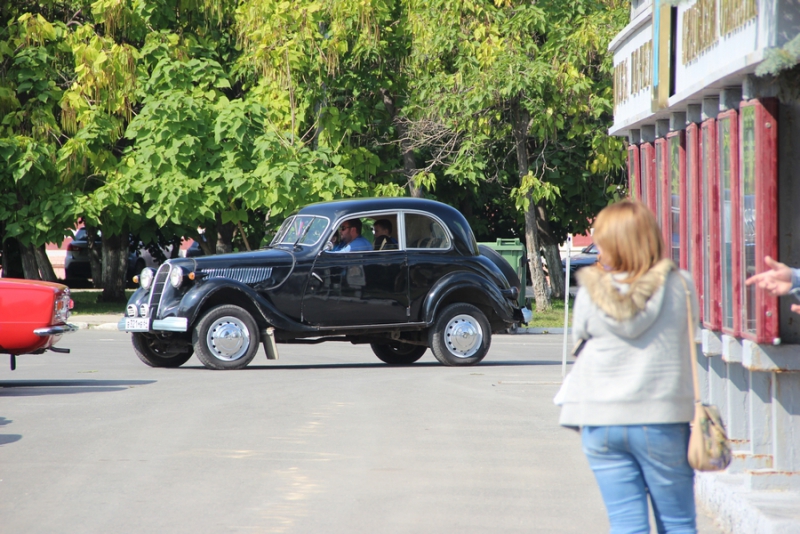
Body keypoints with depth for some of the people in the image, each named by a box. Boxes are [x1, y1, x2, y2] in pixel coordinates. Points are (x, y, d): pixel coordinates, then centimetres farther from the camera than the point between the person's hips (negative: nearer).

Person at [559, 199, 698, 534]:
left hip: (600, 420, 1)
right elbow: (688, 336, 6)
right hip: (662, 418, -1)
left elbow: (580, 337, 5)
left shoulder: (589, 294, -6)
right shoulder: (679, 286, -7)